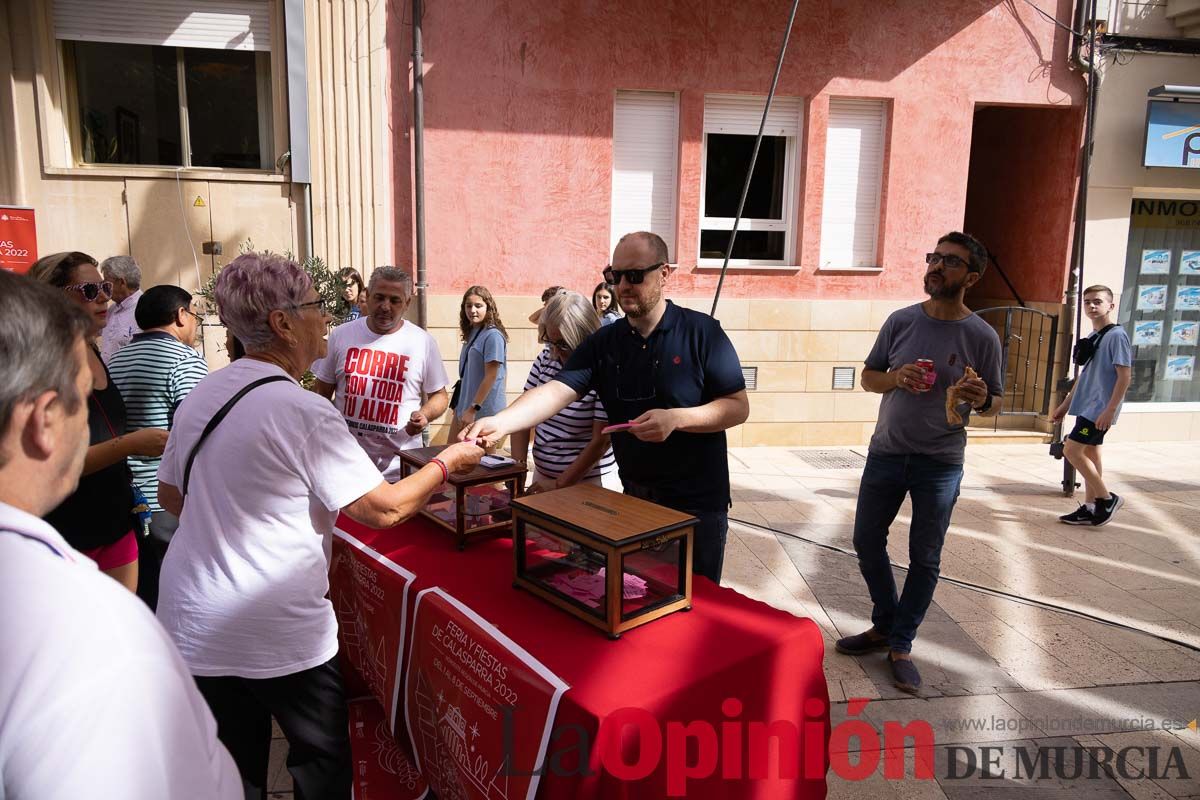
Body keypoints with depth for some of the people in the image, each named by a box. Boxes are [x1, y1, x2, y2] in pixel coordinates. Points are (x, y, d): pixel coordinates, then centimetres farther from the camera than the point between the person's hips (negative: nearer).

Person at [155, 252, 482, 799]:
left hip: (191, 629, 7)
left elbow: (170, 496, 16)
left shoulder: (199, 396, 4)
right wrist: (448, 461, -4)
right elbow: (383, 509, -18)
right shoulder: (303, 412, -20)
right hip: (276, 636, -7)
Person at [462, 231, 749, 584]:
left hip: (697, 503, -4)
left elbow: (738, 407, -10)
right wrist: (500, 422, -30)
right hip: (634, 498, 4)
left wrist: (675, 418, -25)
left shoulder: (701, 332, -10)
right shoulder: (603, 342, 1)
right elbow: (556, 391, -12)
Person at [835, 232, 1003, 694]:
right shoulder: (901, 321, -2)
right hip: (886, 453, 3)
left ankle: (901, 645, 24)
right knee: (867, 542, 11)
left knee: (925, 559, 7)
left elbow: (994, 403, 1)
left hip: (940, 464, -3)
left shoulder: (981, 337, -8)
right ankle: (884, 626, 32)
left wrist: (981, 400, -23)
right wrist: (897, 378, -16)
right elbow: (868, 377, 6)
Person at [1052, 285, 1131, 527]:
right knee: (1089, 454, 11)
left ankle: (1107, 498, 1)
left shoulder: (1116, 336, -13)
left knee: (1071, 449, -11)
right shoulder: (1092, 337, 13)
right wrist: (1065, 404, 21)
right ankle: (1090, 507, 17)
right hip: (1087, 407, 9)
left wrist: (1110, 409, -21)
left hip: (1100, 409, -9)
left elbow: (1125, 376, -17)